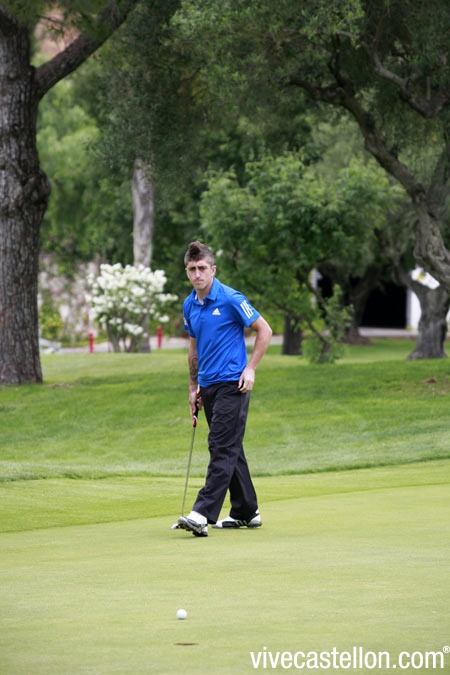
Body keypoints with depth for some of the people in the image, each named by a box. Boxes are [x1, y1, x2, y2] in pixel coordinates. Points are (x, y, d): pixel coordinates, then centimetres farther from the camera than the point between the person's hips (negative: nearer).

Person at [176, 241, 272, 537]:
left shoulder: (231, 299, -11)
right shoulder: (189, 305, 10)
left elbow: (265, 330, -5)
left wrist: (250, 368, -11)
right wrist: (193, 387, 19)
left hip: (232, 384, -8)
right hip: (208, 387, 8)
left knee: (222, 448, -13)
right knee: (231, 449, 13)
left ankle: (203, 515, -22)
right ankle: (246, 512, 21)